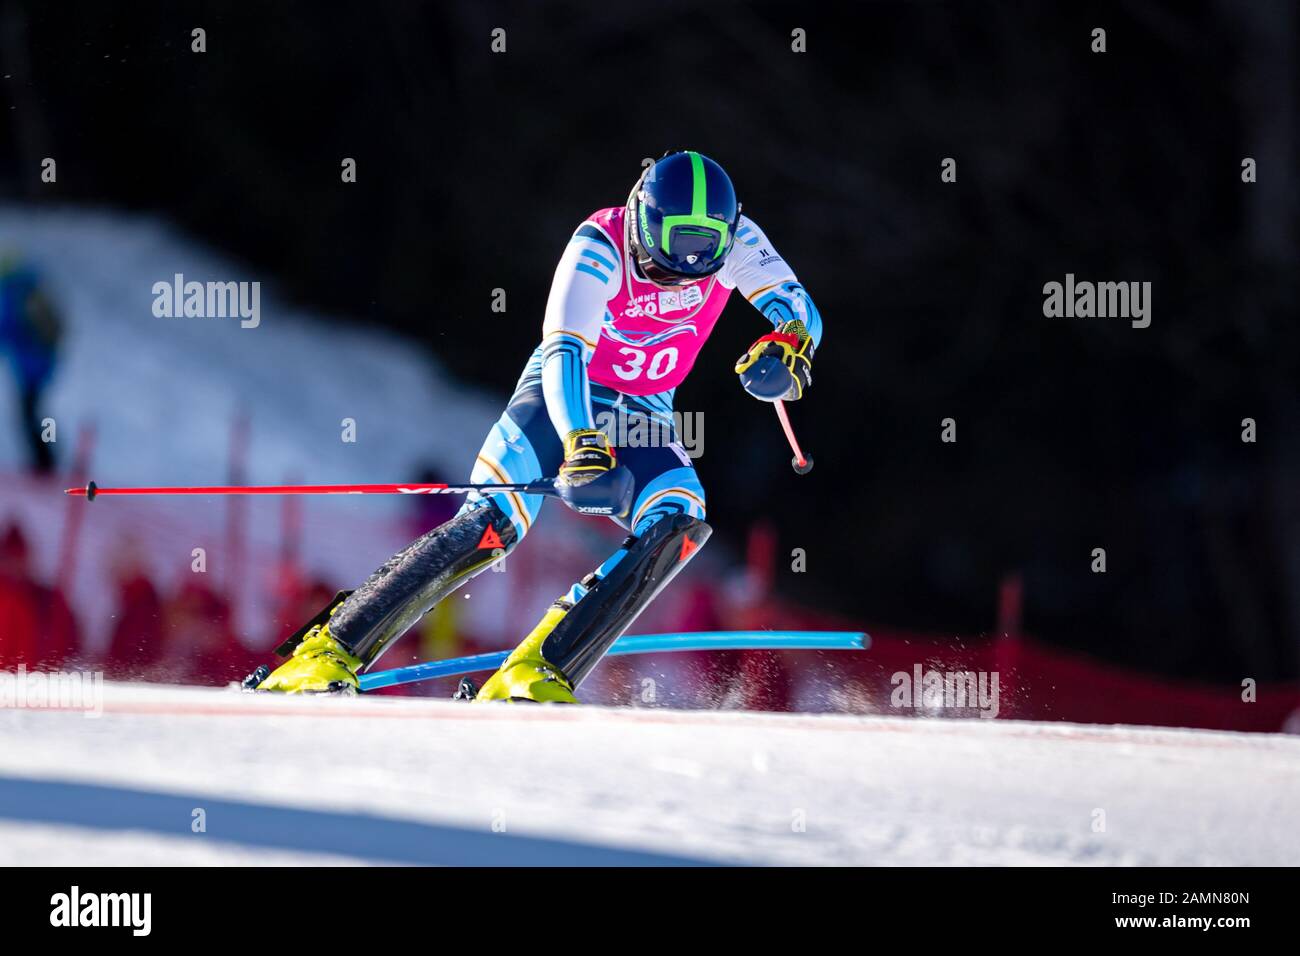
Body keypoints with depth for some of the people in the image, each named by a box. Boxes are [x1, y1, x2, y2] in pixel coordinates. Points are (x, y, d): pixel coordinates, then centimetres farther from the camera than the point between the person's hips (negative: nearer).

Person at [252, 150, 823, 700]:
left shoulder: (730, 240, -14)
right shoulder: (601, 248, -26)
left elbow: (800, 308, -13)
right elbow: (563, 352, -35)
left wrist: (787, 344, -39)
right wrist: (582, 448, -52)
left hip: (642, 417, 4)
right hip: (563, 396, -4)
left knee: (677, 527, -26)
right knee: (492, 524, -25)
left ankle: (533, 674, -26)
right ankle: (328, 650, -19)